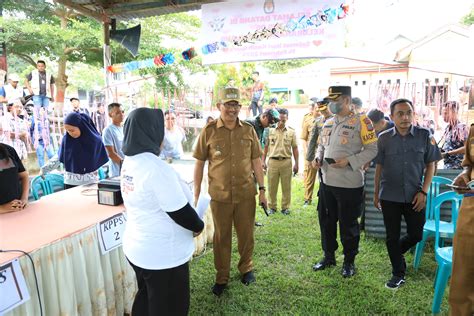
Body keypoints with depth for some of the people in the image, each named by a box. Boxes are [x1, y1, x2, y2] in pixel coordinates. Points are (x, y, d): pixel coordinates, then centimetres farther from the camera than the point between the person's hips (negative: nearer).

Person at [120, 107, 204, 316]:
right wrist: (198, 226, -4)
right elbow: (180, 211, -23)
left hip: (137, 248, 8)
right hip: (163, 255, -8)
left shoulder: (128, 162, 0)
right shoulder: (156, 167, -27)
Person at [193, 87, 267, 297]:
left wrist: (262, 189, 4)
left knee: (246, 234, 15)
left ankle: (246, 268, 39)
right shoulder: (209, 131, -4)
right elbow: (199, 163, -1)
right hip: (219, 195, -1)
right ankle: (222, 277, 29)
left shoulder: (249, 130, 2)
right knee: (221, 237, 12)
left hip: (246, 194, 2)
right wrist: (197, 193, -2)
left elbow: (256, 160, 6)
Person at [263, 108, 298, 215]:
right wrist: (263, 161, 4)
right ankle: (272, 207, 20)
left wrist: (296, 164, 3)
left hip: (286, 161, 0)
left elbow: (295, 148, 6)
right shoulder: (270, 131, 2)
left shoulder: (291, 132, 3)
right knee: (272, 186, 7)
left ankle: (285, 207, 20)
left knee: (286, 186, 7)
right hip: (273, 161, 0)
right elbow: (266, 147, 8)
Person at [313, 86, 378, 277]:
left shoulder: (360, 121, -9)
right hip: (328, 181, 7)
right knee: (328, 221, 17)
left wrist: (349, 161, -22)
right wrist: (318, 158, 1)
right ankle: (329, 257, 35)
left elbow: (372, 149, -11)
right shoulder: (328, 123, 11)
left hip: (350, 184, -6)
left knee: (348, 225, 7)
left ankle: (349, 261, 26)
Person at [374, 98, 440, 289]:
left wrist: (423, 191, -6)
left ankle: (396, 252, 41)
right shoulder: (384, 138, -3)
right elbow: (379, 167, 4)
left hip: (415, 197, 1)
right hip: (389, 197, 0)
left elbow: (430, 165, 2)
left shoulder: (424, 135, -4)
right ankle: (398, 274, 26)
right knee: (392, 236, 8)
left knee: (416, 235, 9)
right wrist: (376, 194, 6)